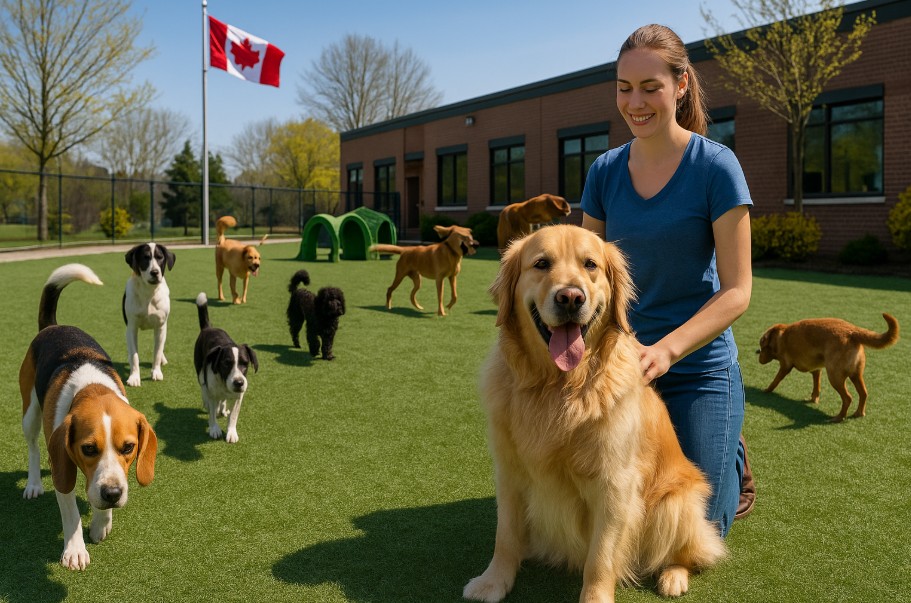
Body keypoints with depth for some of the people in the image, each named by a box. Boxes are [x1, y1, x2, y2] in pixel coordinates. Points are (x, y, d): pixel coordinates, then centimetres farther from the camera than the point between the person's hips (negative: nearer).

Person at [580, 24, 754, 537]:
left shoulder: (716, 166, -14)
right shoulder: (606, 171, 0)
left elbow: (737, 290, -15)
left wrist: (667, 349, -29)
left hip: (699, 370, -4)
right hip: (622, 363, 4)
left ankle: (730, 458, 34)